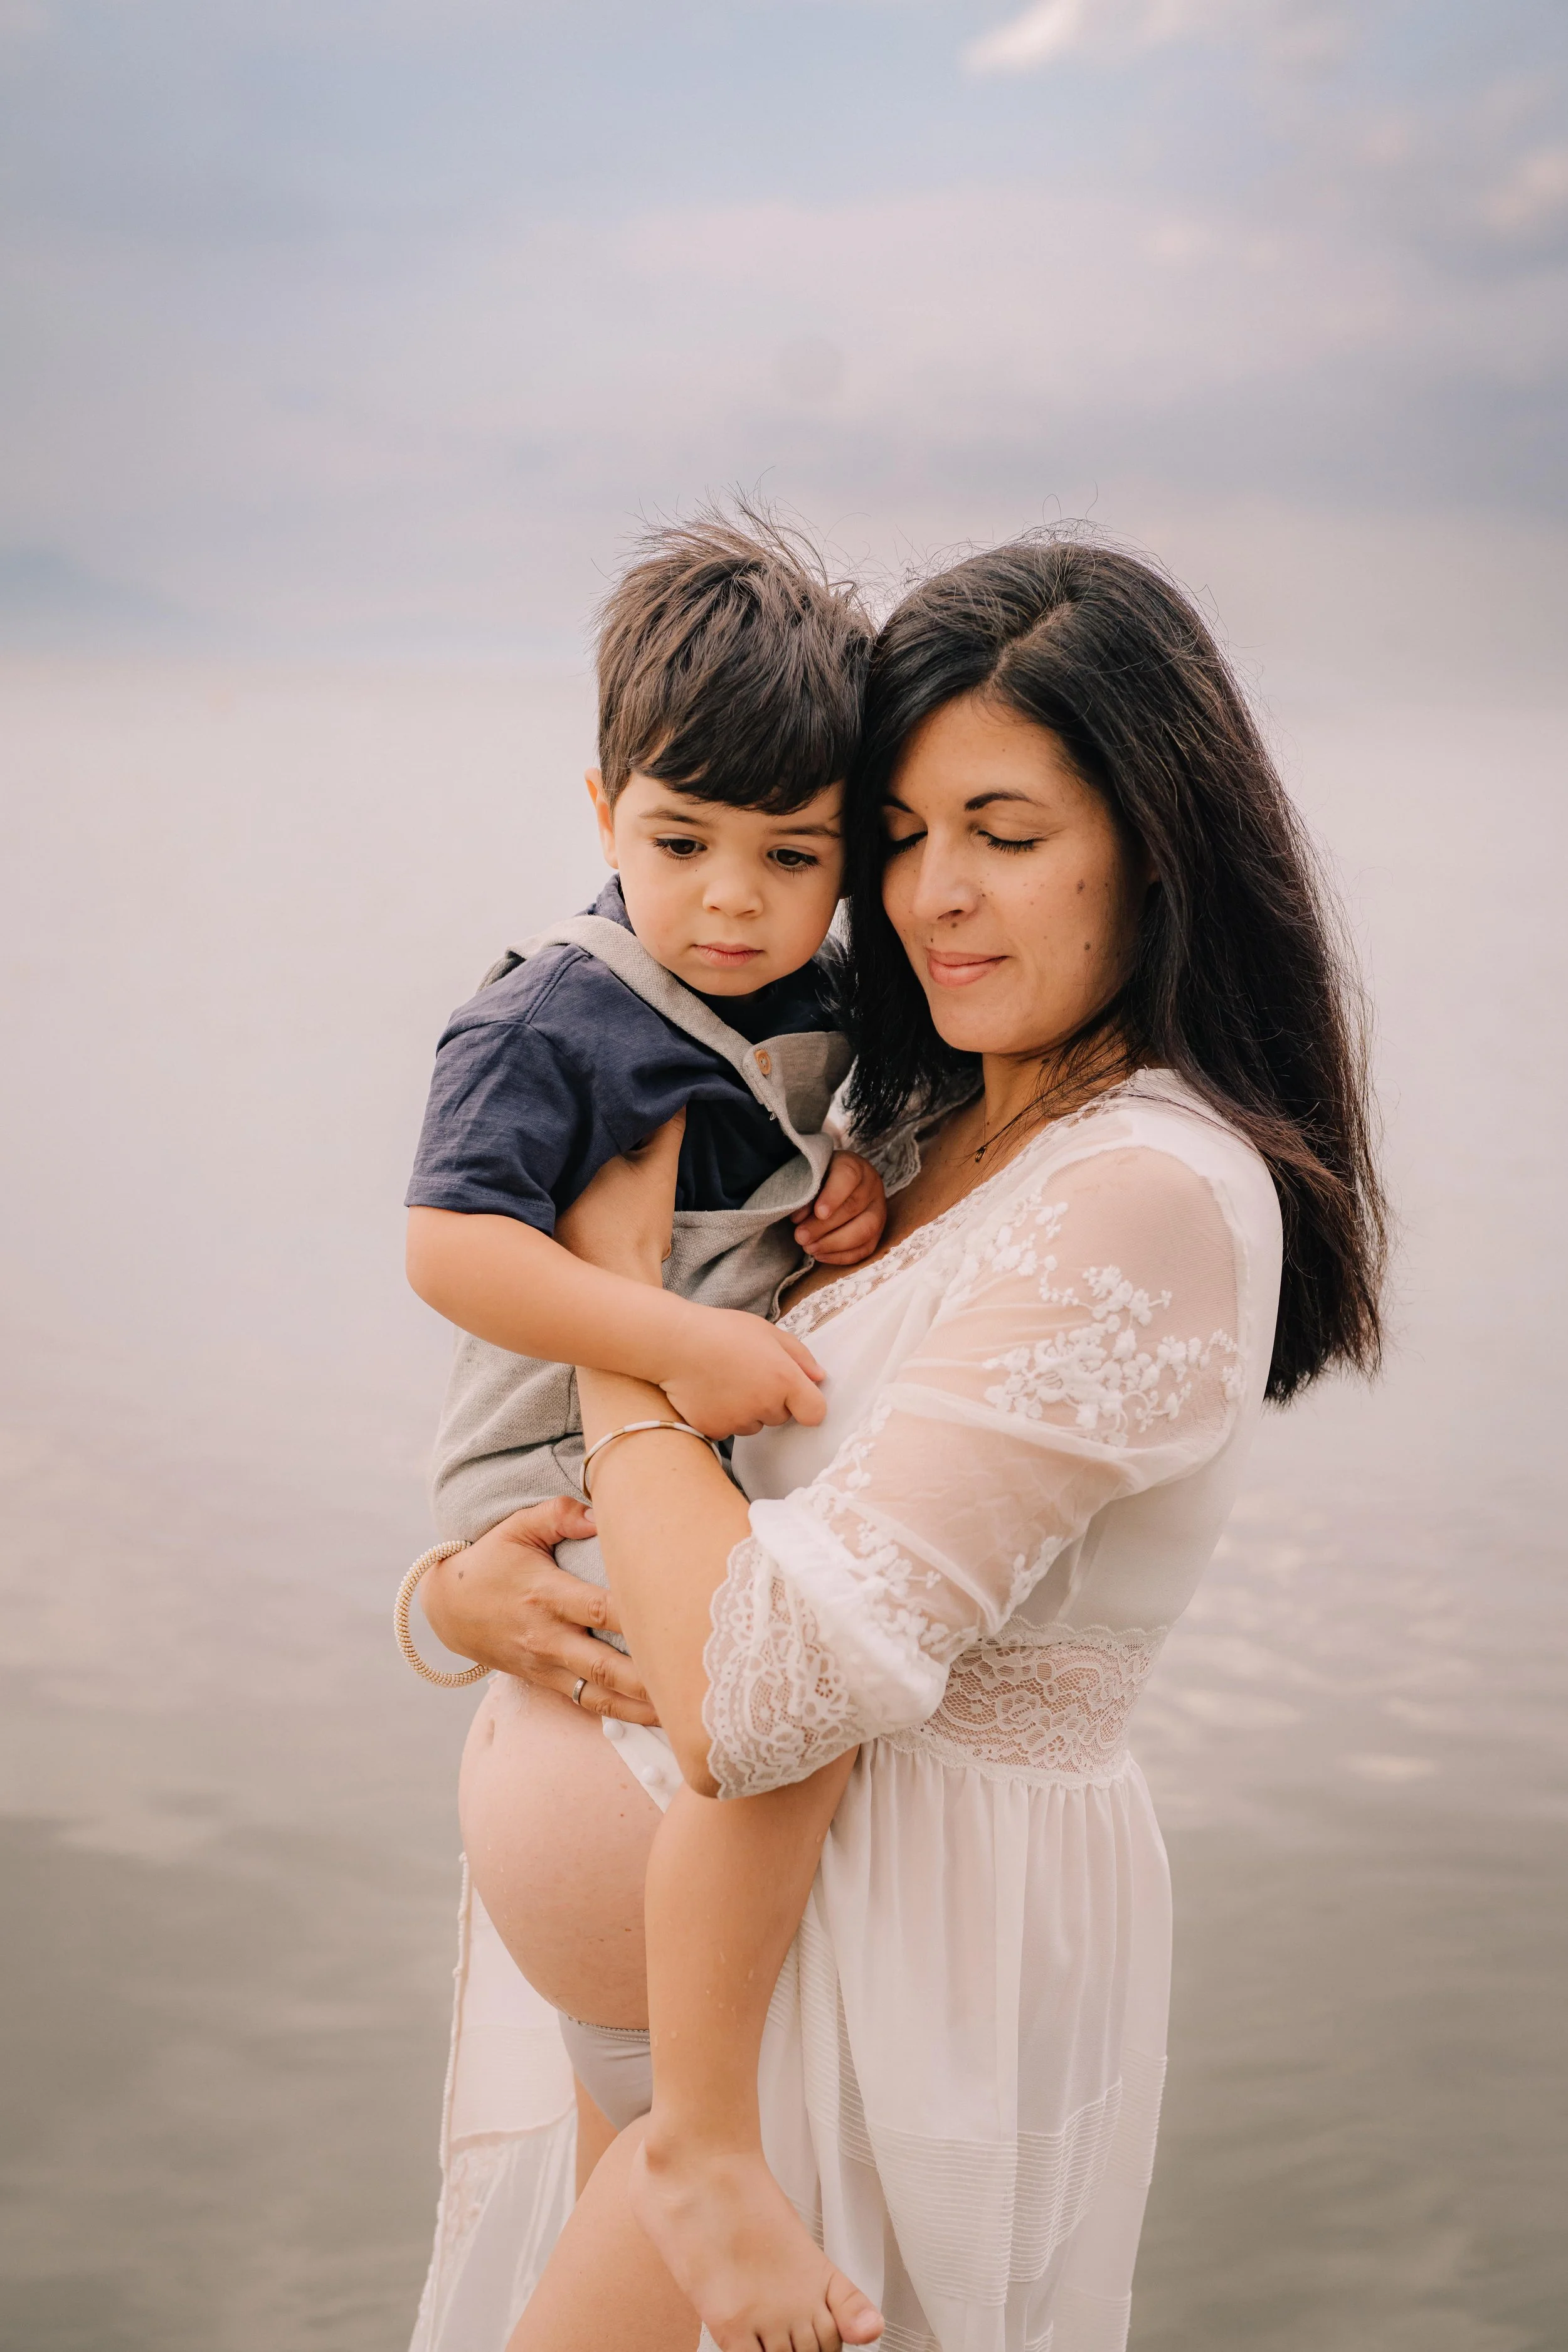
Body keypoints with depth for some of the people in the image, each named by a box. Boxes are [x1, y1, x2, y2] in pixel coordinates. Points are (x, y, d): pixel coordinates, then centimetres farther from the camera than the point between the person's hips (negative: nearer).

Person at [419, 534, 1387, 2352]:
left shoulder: (1150, 1197, -24)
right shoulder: (958, 1140, 6)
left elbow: (753, 1705, -29)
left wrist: (617, 1288, -16)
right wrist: (472, 1565, -7)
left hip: (934, 1945, -9)